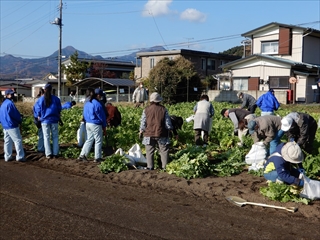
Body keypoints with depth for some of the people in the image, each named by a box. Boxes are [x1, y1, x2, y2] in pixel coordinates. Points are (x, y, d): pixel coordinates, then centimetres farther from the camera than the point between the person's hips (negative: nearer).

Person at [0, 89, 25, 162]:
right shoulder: (10, 103, -16)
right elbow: (15, 114, -14)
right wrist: (20, 120, 2)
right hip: (12, 125, -9)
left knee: (7, 141, 13)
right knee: (18, 140, -4)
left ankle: (7, 157, 17)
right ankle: (20, 157, -4)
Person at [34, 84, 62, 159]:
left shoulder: (41, 99, -3)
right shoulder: (56, 99, -2)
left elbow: (37, 110, 2)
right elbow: (59, 110, 6)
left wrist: (39, 117, 15)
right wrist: (59, 118, 18)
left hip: (45, 121, 0)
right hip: (54, 120, 0)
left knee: (46, 137, 5)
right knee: (55, 136, 8)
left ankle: (48, 154, 3)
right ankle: (55, 153, 8)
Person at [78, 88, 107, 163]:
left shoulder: (87, 104, 9)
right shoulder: (97, 104, -16)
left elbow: (85, 115, 15)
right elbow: (102, 117, -10)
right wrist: (104, 127, 0)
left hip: (88, 124, 8)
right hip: (96, 125, -8)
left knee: (89, 140, 16)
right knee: (98, 141, 4)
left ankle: (82, 155, 13)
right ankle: (97, 158, 9)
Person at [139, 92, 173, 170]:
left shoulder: (146, 110, -3)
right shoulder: (163, 109, -5)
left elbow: (143, 122, -1)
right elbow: (168, 123, -2)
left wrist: (141, 131, 11)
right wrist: (169, 129, 15)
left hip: (149, 134, 1)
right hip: (161, 134, -1)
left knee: (149, 151, 10)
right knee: (164, 150, 8)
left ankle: (150, 167, 11)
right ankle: (165, 166, 6)